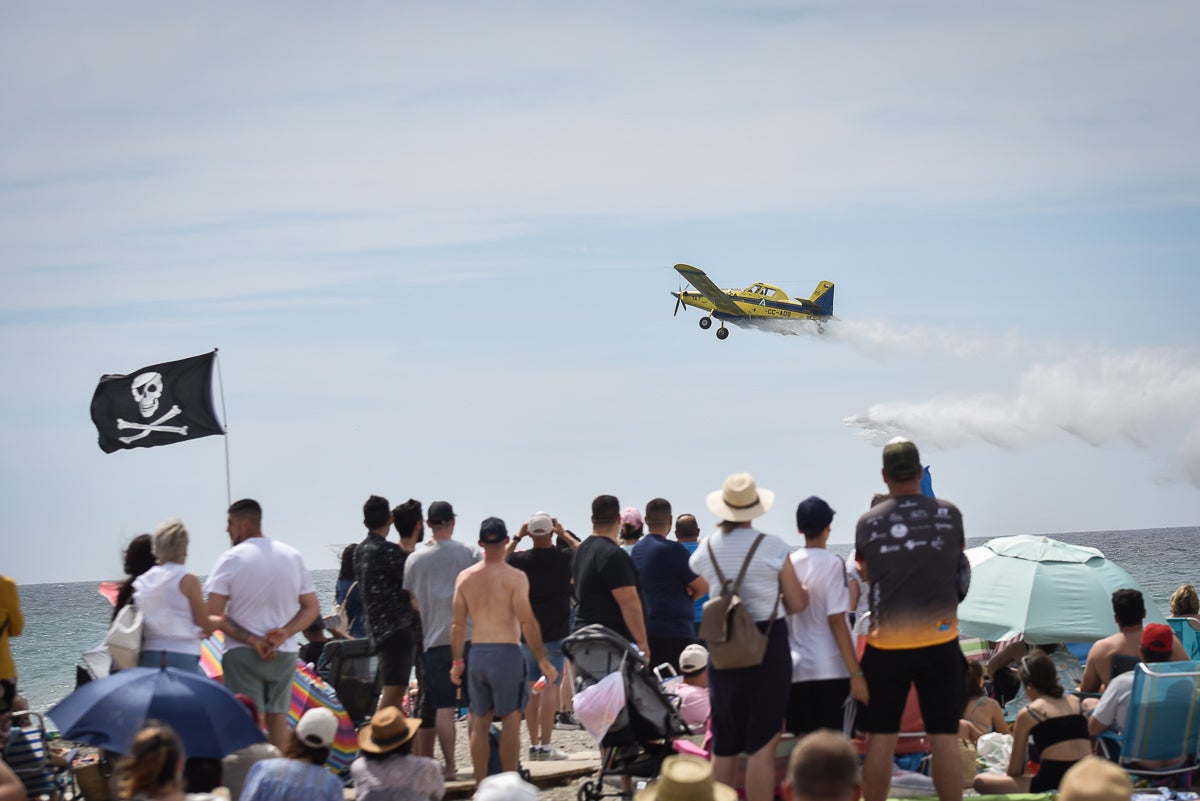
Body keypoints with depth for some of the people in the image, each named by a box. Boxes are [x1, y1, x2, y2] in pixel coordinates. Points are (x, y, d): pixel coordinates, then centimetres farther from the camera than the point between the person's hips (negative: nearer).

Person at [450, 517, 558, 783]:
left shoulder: (465, 577, 5)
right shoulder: (515, 577, -7)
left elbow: (458, 624, 7)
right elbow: (527, 622, -11)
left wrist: (457, 662, 16)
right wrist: (543, 660, -5)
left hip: (477, 653, 4)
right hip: (506, 652, -4)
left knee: (480, 721, 10)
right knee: (511, 719, 0)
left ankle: (481, 784, 13)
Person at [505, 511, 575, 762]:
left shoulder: (520, 560, -4)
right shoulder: (564, 558, -8)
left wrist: (516, 537, 16)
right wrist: (564, 534, 14)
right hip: (556, 632, -3)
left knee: (532, 687, 10)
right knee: (550, 686, -4)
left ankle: (533, 745, 12)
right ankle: (545, 745, -8)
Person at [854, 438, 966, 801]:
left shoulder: (868, 522, -3)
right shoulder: (949, 514, -3)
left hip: (886, 644, 0)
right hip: (939, 639, 0)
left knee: (880, 739, 7)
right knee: (945, 738, 4)